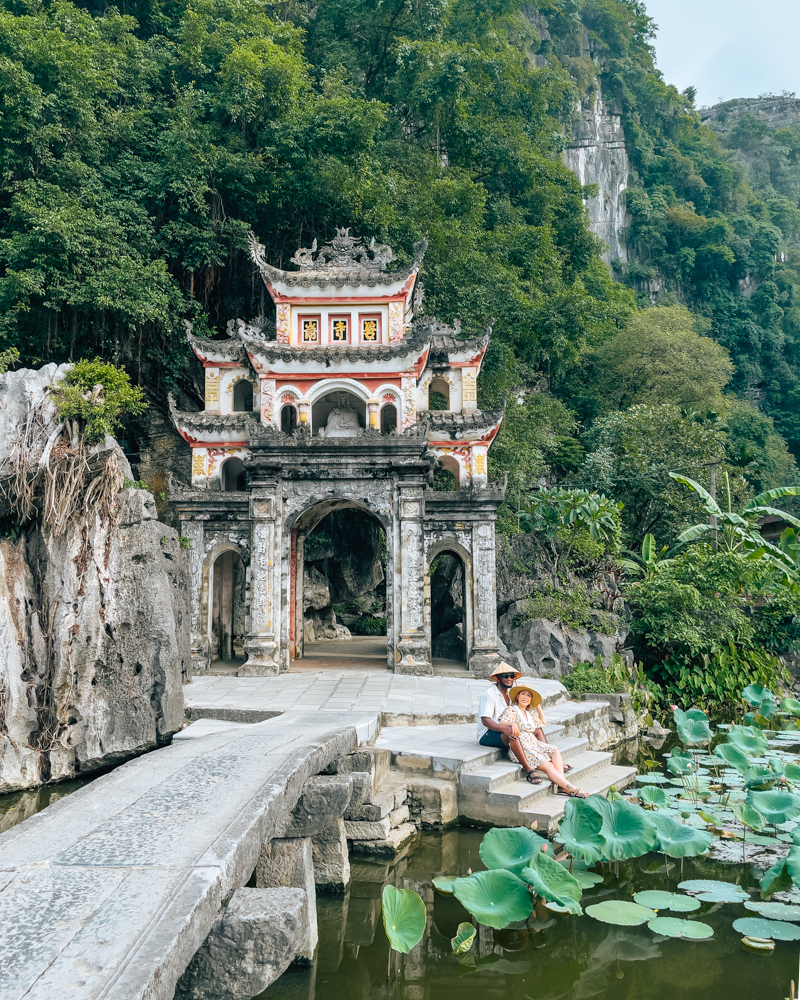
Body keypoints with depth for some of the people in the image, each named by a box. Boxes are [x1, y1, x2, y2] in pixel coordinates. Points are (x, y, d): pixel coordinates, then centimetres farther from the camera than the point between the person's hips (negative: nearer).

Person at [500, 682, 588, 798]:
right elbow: (501, 723, -18)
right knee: (548, 766, -22)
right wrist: (512, 724, -38)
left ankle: (562, 786, -27)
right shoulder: (511, 710, -1)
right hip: (521, 748, -8)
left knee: (555, 751, -18)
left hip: (534, 744, 8)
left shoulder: (528, 714, 24)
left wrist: (538, 707, 29)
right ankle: (571, 789, -22)